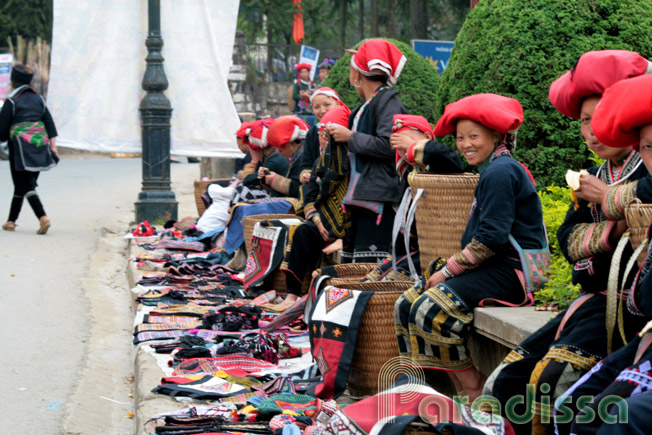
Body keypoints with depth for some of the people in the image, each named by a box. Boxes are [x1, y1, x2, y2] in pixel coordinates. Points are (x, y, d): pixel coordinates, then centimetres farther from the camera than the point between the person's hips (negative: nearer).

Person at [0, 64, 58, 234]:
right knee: (21, 185, 15)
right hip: (39, 143, 6)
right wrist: (53, 144, 6)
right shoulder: (38, 98, 10)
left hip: (21, 147, -6)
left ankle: (43, 218, -23)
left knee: (26, 186, -5)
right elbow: (50, 122, 7)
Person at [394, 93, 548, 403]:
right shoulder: (493, 171, 21)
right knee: (406, 305, 2)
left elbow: (492, 238, -21)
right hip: (495, 268, 11)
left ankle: (474, 393, -15)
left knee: (432, 308, -26)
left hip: (511, 272, -11)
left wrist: (448, 270, -14)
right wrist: (450, 270, 10)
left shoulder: (501, 172, -13)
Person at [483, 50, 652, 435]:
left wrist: (608, 200, -14)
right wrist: (612, 232, -13)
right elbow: (569, 239, 6)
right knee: (506, 381, -2)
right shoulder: (593, 178, 17)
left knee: (553, 377, -28)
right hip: (592, 301, 8)